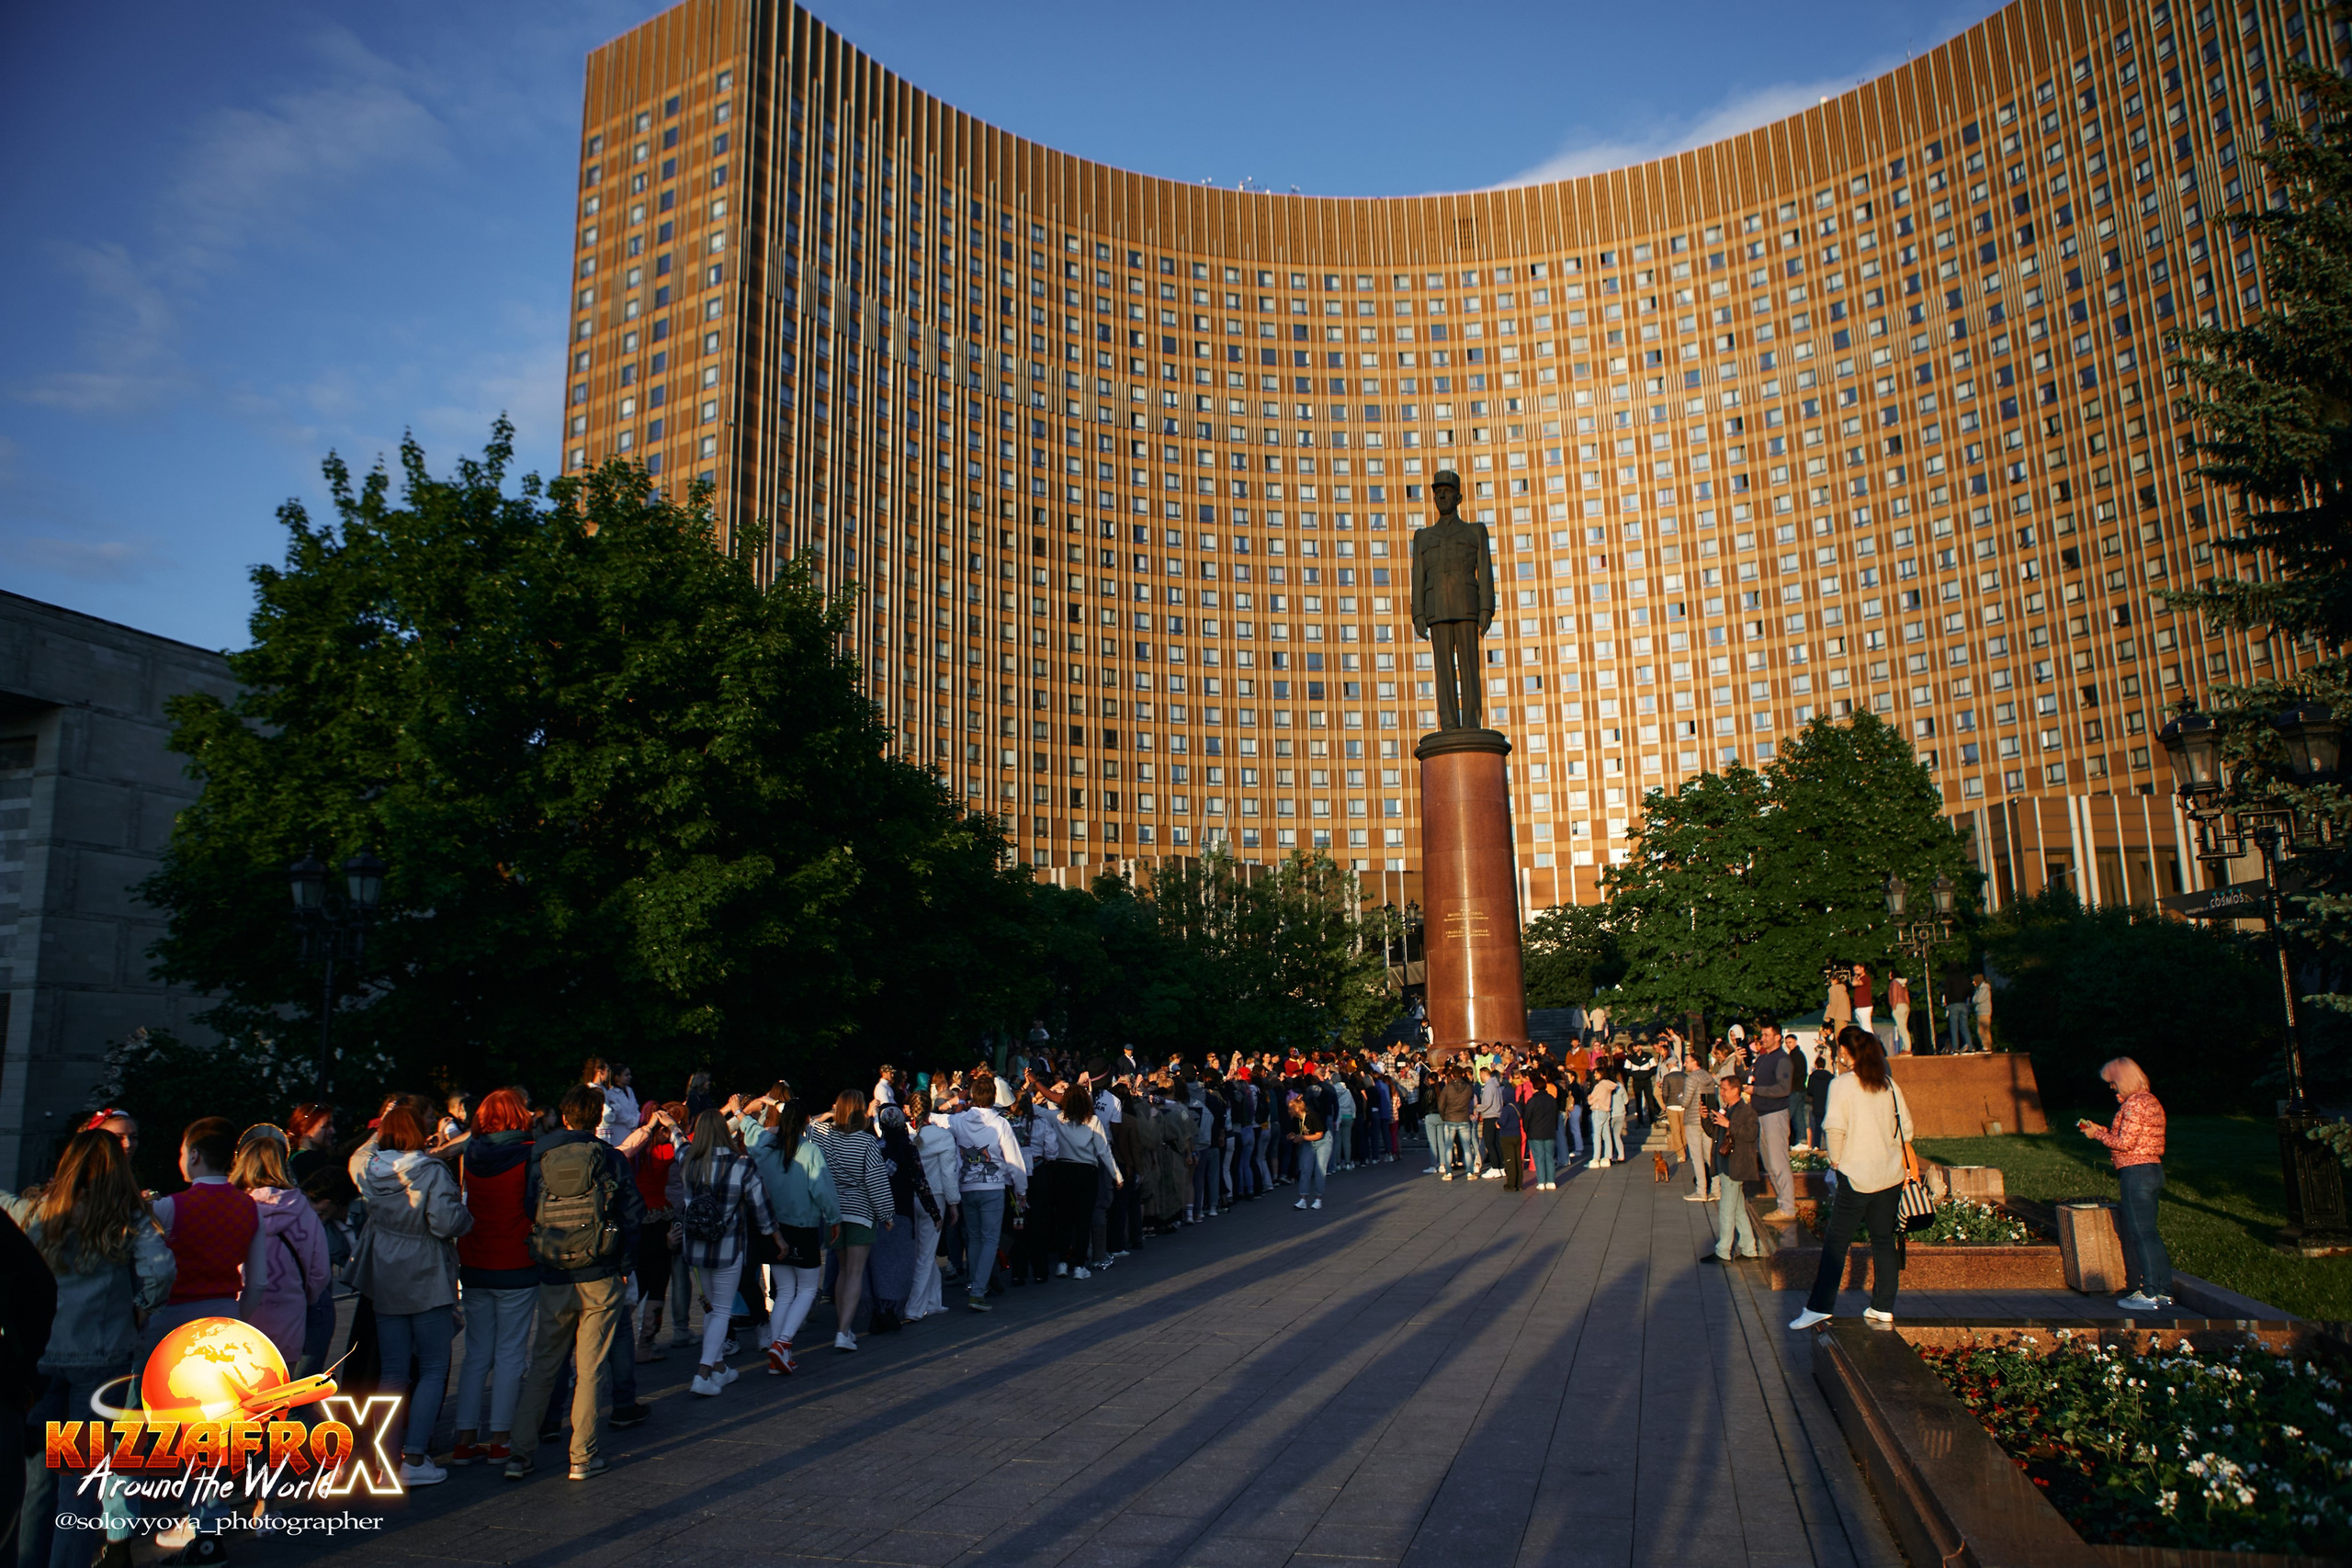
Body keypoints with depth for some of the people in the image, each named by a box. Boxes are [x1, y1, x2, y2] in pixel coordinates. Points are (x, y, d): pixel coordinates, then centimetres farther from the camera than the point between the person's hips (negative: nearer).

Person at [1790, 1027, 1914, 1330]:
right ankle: (1883, 1307, 18)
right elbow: (1906, 1126, 8)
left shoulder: (1842, 1084, -10)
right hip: (1891, 1175, 5)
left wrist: (1835, 1159, -3)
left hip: (1857, 1176, -5)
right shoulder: (1889, 1084, 5)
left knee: (1836, 1242, 1)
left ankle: (1820, 1306, 2)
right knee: (1883, 1240, 13)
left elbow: (1835, 1128, -18)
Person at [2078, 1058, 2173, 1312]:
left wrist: (2098, 1134, -5)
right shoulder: (2150, 1100, 15)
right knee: (2148, 1233, 15)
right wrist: (2101, 1131, 14)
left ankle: (2150, 1295, -3)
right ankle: (2163, 1291, 19)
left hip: (2137, 1173, -10)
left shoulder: (2135, 1103, -16)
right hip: (2152, 1169, 10)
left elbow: (2125, 1143, -19)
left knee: (2141, 1232, -6)